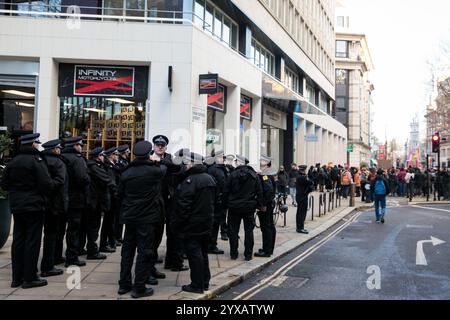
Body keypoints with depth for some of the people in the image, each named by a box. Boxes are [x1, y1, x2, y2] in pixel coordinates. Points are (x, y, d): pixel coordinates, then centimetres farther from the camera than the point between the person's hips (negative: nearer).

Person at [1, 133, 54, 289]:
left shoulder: (13, 161, 7)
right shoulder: (37, 160, -13)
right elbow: (47, 184, -20)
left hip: (17, 206, 7)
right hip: (34, 205, -7)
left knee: (18, 240, 11)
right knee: (32, 241, 0)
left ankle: (17, 277, 17)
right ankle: (30, 278, 4)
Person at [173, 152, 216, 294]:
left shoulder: (190, 180, -18)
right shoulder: (209, 178, 11)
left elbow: (183, 204, -21)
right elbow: (214, 201, 18)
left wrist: (177, 223, -13)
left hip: (192, 224, -8)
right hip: (206, 223, 9)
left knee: (194, 254, -1)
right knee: (203, 253, 16)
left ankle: (197, 285, 5)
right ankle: (205, 282, 24)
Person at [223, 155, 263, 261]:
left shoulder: (233, 175, -9)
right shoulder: (254, 176, 0)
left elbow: (226, 191, -6)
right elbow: (259, 192, 2)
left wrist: (225, 204, 4)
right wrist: (259, 205, 9)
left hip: (234, 207, -2)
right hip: (249, 207, 2)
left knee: (233, 230, 9)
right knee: (249, 230, 8)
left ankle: (233, 253, 13)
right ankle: (248, 254, 9)